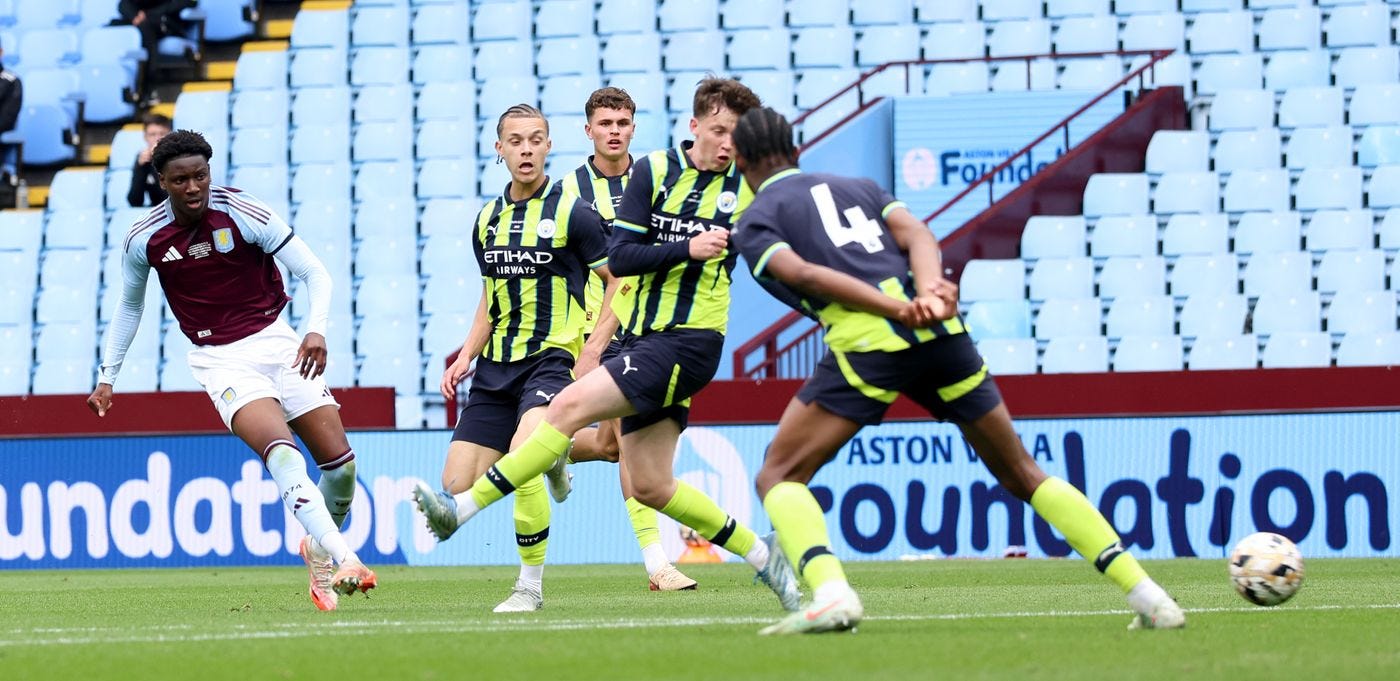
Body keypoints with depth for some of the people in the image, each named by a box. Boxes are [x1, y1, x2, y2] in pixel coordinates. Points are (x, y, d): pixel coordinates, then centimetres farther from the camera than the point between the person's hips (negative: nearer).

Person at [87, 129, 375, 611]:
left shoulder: (244, 214, -11)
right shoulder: (143, 240, -4)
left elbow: (314, 273, -6)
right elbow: (129, 307, 16)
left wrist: (316, 330, -23)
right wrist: (106, 378, 17)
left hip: (275, 340, 1)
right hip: (220, 360, -1)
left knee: (340, 463, -4)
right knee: (281, 451, -28)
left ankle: (320, 548, 26)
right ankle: (343, 559, -36)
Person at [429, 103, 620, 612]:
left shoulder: (571, 212, -5)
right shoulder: (488, 219, 13)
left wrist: (596, 345, -14)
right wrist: (466, 357, 11)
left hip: (552, 359, -6)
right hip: (496, 365, 6)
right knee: (456, 485, -5)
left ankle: (531, 585, -14)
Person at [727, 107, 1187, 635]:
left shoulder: (754, 224, 15)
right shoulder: (857, 187, 31)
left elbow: (804, 274, -6)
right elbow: (917, 235, 10)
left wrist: (897, 310, -15)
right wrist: (930, 290, -8)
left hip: (867, 343, -5)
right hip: (942, 335, 5)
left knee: (778, 476, 6)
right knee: (1021, 475, 15)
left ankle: (830, 593, -20)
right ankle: (1146, 595, 7)